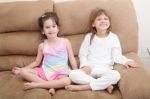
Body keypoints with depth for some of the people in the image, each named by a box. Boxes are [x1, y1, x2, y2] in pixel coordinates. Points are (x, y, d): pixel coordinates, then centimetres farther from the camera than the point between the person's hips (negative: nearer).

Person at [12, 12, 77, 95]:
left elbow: (72, 59, 4)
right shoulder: (42, 46, 6)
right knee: (23, 72, -18)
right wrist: (21, 69, 10)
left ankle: (35, 84, -26)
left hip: (60, 74, -2)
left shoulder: (65, 42, 1)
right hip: (45, 72, 2)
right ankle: (50, 86, -23)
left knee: (67, 81, -37)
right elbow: (37, 62, 15)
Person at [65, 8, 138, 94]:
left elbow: (117, 55, -1)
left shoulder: (113, 37, 3)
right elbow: (82, 54, 7)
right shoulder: (89, 37, 5)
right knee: (73, 74, -27)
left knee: (116, 75, -35)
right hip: (90, 69, 1)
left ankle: (83, 87, -28)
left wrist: (126, 61, -21)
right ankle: (105, 85, -25)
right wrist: (85, 65, -12)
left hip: (105, 70, -1)